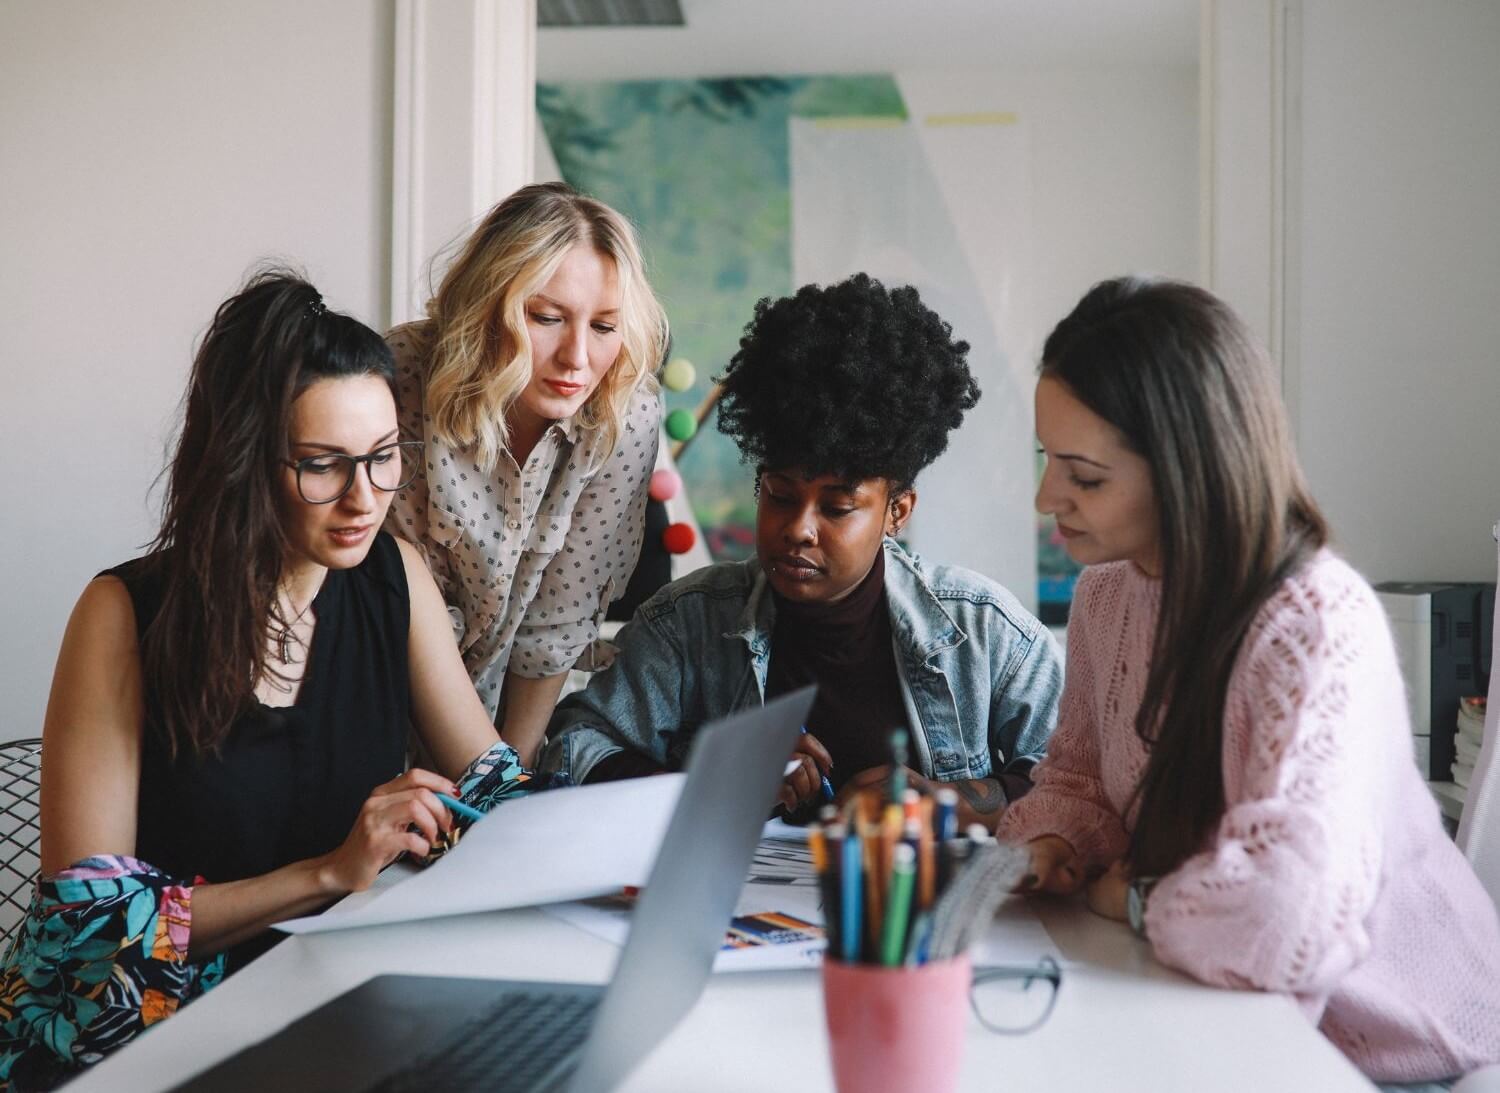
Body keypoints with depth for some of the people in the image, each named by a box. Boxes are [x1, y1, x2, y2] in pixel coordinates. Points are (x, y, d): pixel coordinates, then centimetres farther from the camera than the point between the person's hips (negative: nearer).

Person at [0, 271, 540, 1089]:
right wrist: (328, 873, -21)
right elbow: (85, 913, -12)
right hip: (144, 1015, -3)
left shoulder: (394, 578, 2)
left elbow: (492, 782, 6)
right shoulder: (127, 614, -10)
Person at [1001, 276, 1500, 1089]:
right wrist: (1050, 847, -8)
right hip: (1235, 1017, 6)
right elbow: (1079, 776, 13)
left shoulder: (1320, 627, -27)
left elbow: (1285, 923, -38)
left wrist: (1132, 898, -19)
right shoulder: (1105, 593, -2)